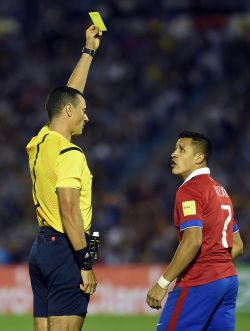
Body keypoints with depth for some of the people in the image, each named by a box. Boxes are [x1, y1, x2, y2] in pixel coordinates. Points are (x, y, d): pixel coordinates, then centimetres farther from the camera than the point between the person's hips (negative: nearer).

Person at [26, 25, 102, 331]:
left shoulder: (40, 143, 12)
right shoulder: (68, 154, -14)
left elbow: (68, 94, 26)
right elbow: (70, 211, -21)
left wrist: (89, 50, 32)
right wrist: (86, 264, -18)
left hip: (41, 247, 9)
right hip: (65, 249, -9)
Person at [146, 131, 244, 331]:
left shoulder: (189, 190, -9)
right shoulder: (220, 190, 19)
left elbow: (193, 241, -21)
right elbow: (237, 246, 22)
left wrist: (162, 283, -19)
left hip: (198, 284, -9)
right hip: (229, 279, 9)